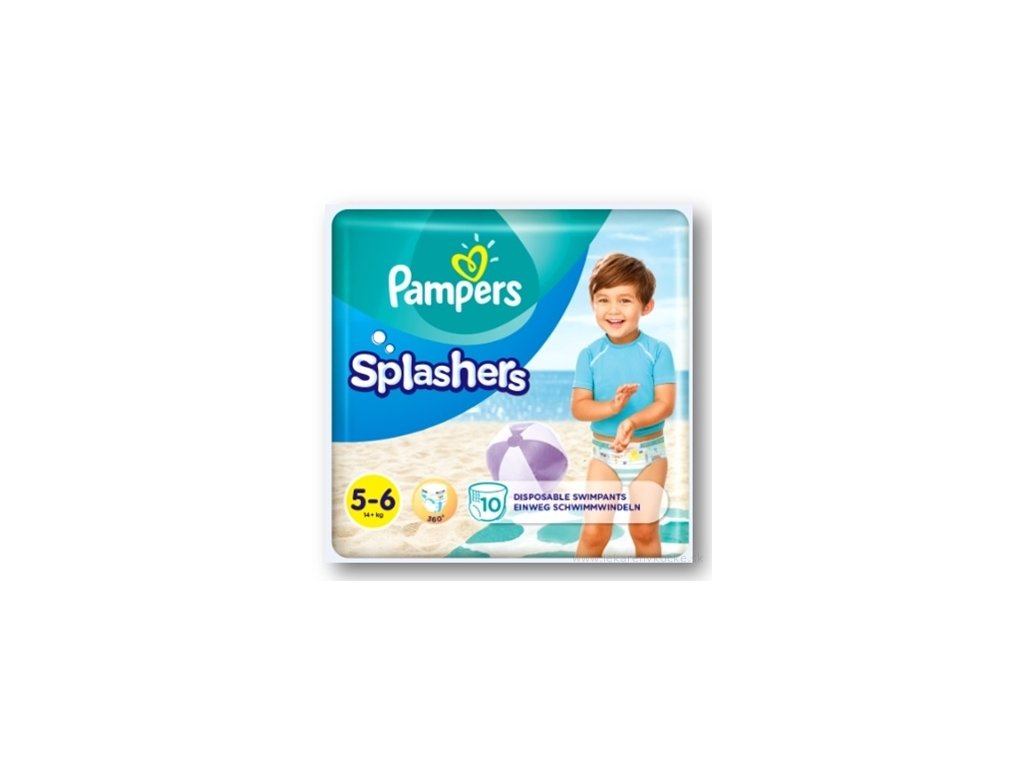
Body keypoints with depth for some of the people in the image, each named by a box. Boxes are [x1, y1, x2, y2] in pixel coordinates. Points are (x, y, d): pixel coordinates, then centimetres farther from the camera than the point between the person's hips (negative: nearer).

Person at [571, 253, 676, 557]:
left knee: (644, 531, 7)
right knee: (594, 531, -2)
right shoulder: (590, 354, -6)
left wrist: (631, 422, -31)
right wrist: (612, 406, -29)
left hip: (649, 452, 0)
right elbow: (579, 407, -10)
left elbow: (665, 404, -14)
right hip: (605, 454, 1)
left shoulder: (657, 350, -9)